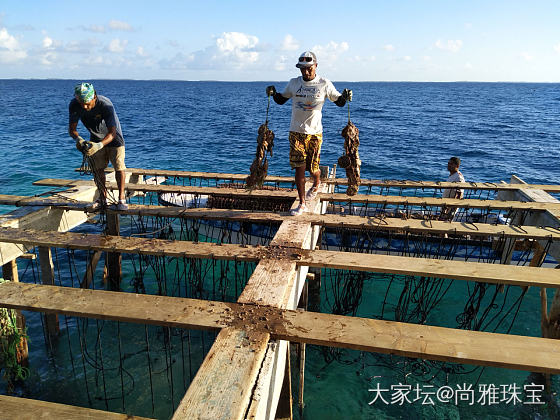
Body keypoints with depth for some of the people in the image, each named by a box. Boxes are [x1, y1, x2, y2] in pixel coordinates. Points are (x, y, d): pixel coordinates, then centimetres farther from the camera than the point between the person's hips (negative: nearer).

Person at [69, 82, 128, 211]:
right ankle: (102, 199, 13)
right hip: (96, 138, 4)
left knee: (119, 167, -9)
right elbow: (72, 129, -18)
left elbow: (112, 133, -37)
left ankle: (122, 199, -1)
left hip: (113, 137, -4)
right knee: (98, 169, 2)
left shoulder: (106, 105, -36)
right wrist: (78, 139, -41)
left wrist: (99, 145, -54)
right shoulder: (74, 105, -23)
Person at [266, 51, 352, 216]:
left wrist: (345, 96, -15)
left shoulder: (324, 84, -2)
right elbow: (281, 100, 16)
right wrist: (273, 93, -4)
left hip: (315, 132, -1)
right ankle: (302, 204, 6)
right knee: (299, 168, -4)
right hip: (296, 131, 1)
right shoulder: (294, 83, 4)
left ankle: (316, 185, 42)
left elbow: (339, 102, 7)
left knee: (313, 168, 4)